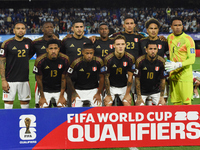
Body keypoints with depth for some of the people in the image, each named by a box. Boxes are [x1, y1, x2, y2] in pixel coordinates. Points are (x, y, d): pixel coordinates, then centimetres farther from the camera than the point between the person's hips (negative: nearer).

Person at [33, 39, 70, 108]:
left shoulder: (65, 59, -15)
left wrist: (61, 96, -5)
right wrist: (42, 97, -4)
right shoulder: (40, 61, -18)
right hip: (45, 90, -1)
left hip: (60, 90, 1)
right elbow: (39, 79, -7)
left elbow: (64, 78, -6)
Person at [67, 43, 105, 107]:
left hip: (94, 89, 1)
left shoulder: (98, 61, -12)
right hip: (79, 90, -1)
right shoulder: (76, 62, -16)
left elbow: (101, 78, -1)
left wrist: (98, 93, -2)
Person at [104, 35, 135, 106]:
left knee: (128, 105, -10)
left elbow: (130, 76, -6)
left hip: (124, 87, 1)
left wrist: (127, 94, -6)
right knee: (107, 105, -14)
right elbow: (106, 77, -11)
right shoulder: (108, 59, -18)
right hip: (111, 86, -1)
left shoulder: (130, 58, -13)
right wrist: (108, 95, -10)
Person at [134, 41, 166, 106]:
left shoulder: (162, 61, -13)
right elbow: (137, 79, -12)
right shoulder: (139, 61, -18)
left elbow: (162, 80, -4)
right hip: (142, 91, -2)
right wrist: (139, 97, -13)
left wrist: (162, 97, -4)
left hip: (156, 90, 2)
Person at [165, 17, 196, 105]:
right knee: (175, 102, 6)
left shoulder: (188, 39, -8)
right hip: (173, 74, 6)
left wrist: (178, 65, -25)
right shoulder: (169, 37, 11)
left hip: (185, 75, -5)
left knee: (187, 102, -9)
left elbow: (192, 59, -13)